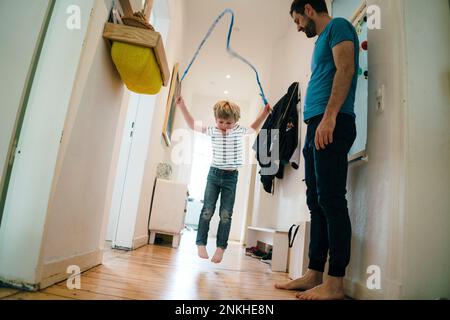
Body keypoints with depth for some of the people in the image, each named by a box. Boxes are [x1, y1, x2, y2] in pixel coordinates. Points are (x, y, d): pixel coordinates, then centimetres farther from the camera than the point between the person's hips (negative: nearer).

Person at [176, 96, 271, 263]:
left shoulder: (239, 131, 3)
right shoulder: (212, 131, 2)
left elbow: (254, 128, 23)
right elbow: (192, 125, 10)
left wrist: (264, 113, 13)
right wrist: (182, 106, 5)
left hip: (231, 176, 0)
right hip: (214, 173, 0)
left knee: (226, 214, -1)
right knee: (207, 210, -3)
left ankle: (221, 248, 7)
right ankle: (201, 244, 7)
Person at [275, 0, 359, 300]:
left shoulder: (338, 26, 7)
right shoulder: (322, 40, 32)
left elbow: (345, 69, -11)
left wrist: (329, 116, -22)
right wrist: (316, 124, 18)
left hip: (331, 123, -9)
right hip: (316, 126, 9)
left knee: (331, 200, -12)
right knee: (317, 203, 4)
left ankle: (335, 282, -5)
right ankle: (314, 274, 9)